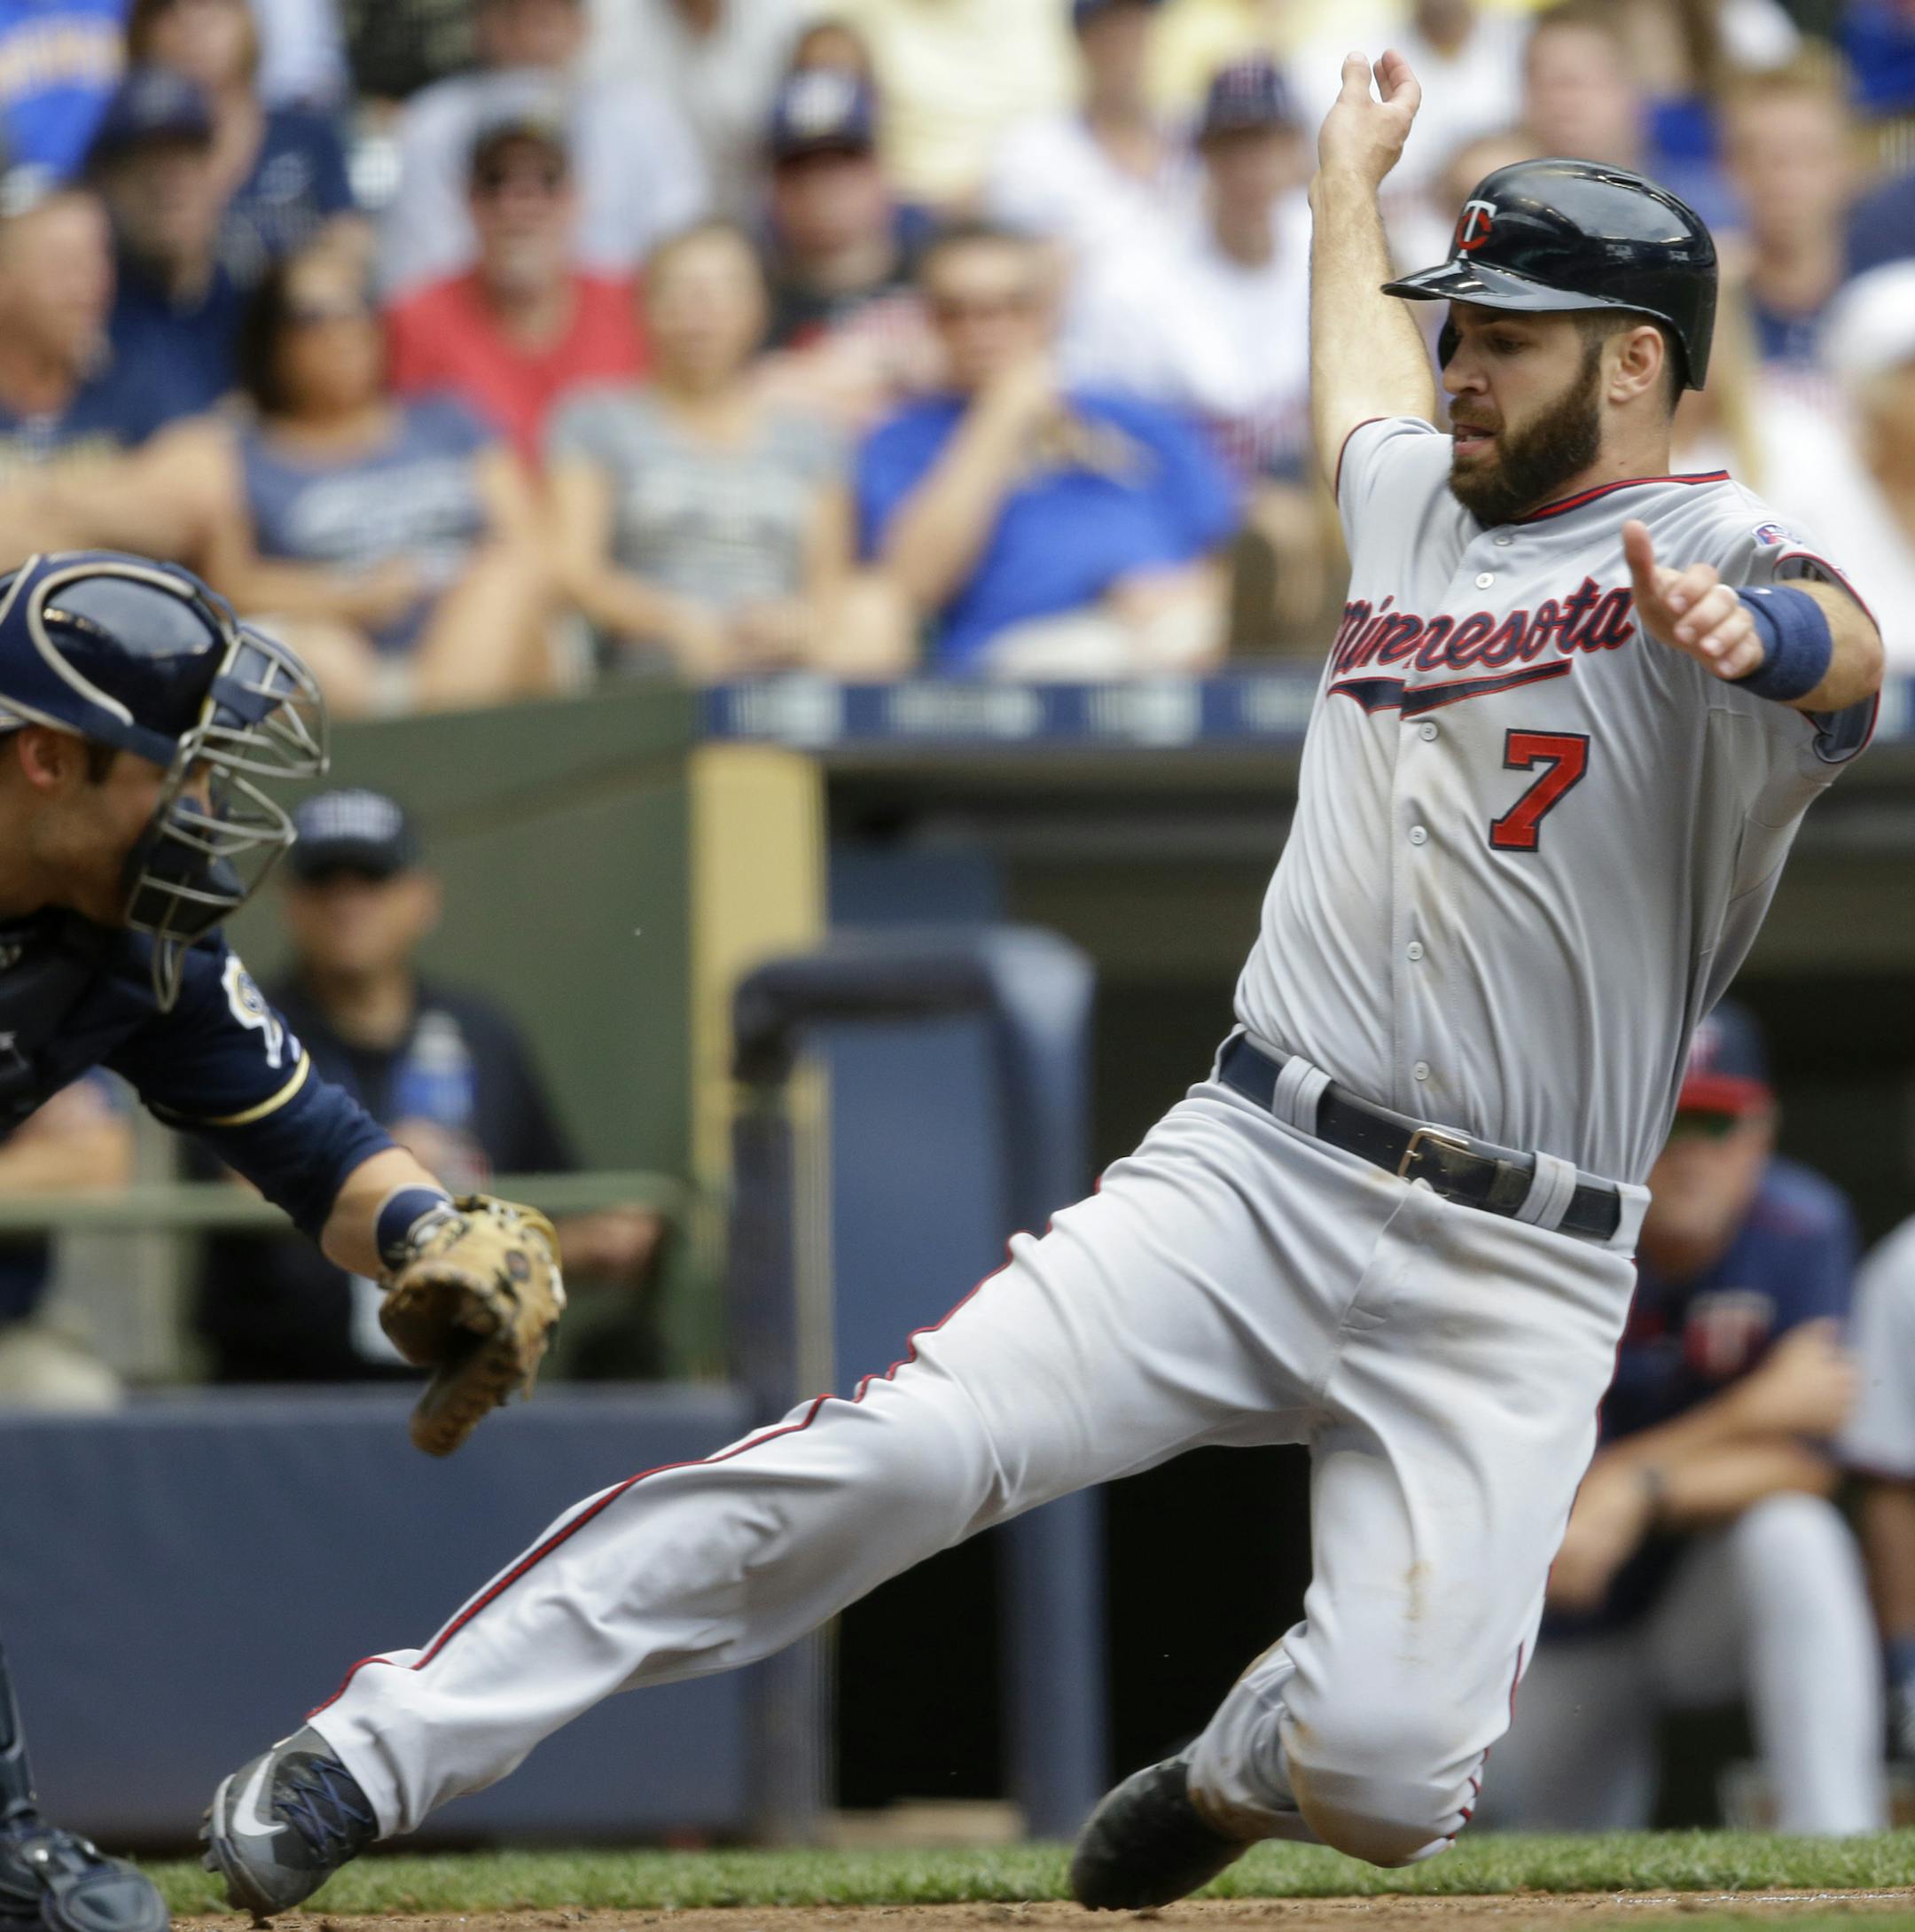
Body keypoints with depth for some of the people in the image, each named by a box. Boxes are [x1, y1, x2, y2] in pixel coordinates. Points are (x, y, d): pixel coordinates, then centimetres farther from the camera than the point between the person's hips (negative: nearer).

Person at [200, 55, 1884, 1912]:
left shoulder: (1706, 556, -3)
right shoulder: (1420, 501, 17)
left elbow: (1847, 657, -29)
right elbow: (1361, 367, 43)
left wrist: (1753, 637, -53)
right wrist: (1348, 176, 61)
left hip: (1510, 1286, -4)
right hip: (1248, 1175, 4)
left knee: (1387, 1771, -19)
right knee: (900, 1449, -20)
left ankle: (1237, 1767, 20)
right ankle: (375, 1750, -20)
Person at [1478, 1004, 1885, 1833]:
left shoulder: (1803, 1228, -14)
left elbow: (1803, 1464, -20)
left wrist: (1640, 1493, -36)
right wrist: (1749, 1412, -26)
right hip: (1564, 1635, 0)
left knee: (1793, 1539, -33)